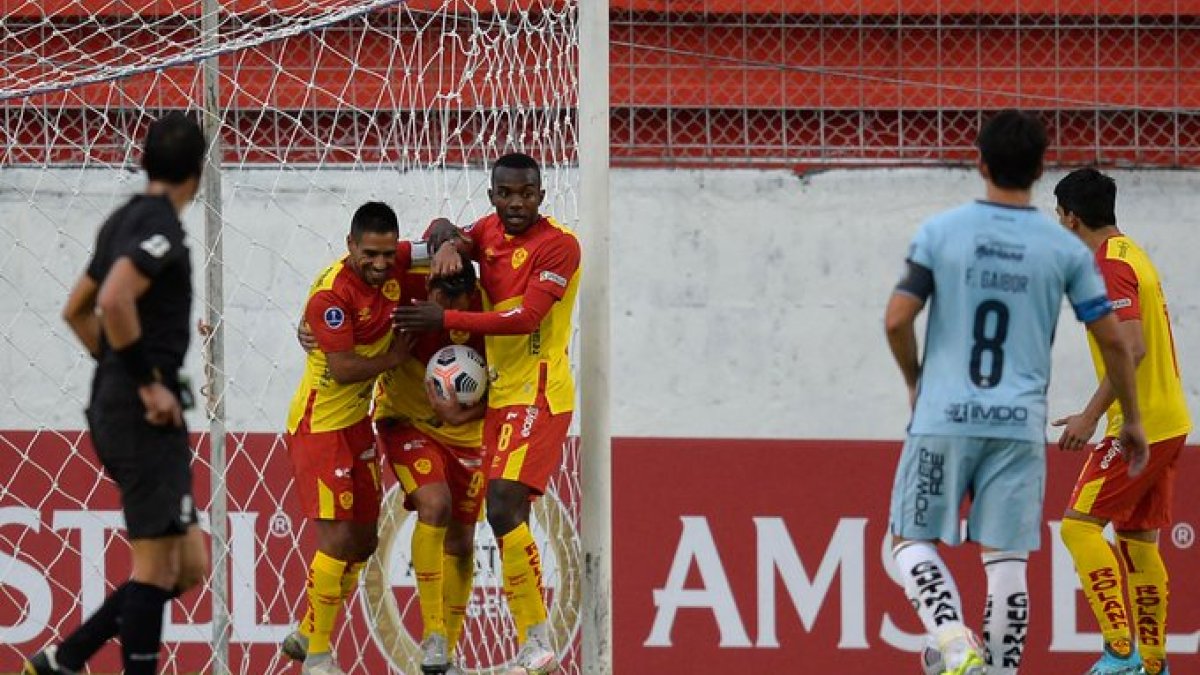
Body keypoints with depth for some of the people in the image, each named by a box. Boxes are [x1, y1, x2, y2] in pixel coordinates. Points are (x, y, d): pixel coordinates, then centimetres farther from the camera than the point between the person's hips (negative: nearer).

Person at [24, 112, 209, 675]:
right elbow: (115, 300, -28)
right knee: (156, 567, -7)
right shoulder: (159, 226, -13)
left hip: (115, 407, 9)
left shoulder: (125, 221, 16)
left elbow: (76, 310, 26)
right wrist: (148, 382, -20)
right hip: (145, 416, -9)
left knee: (187, 566, 12)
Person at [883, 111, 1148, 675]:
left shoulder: (939, 232, -1)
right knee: (1005, 564, 4)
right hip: (1020, 424, 1)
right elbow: (1112, 339, 5)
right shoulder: (1066, 250, 2)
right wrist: (1131, 421, 18)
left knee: (911, 541, 9)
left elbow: (897, 320, -4)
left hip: (943, 417, -1)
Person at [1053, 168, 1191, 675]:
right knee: (1138, 539, 13)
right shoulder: (1133, 256, 16)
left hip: (1139, 425, -10)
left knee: (1080, 525, -13)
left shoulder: (1110, 265, -14)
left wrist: (1090, 416, -23)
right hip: (1169, 421, 10)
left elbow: (1132, 348, -24)